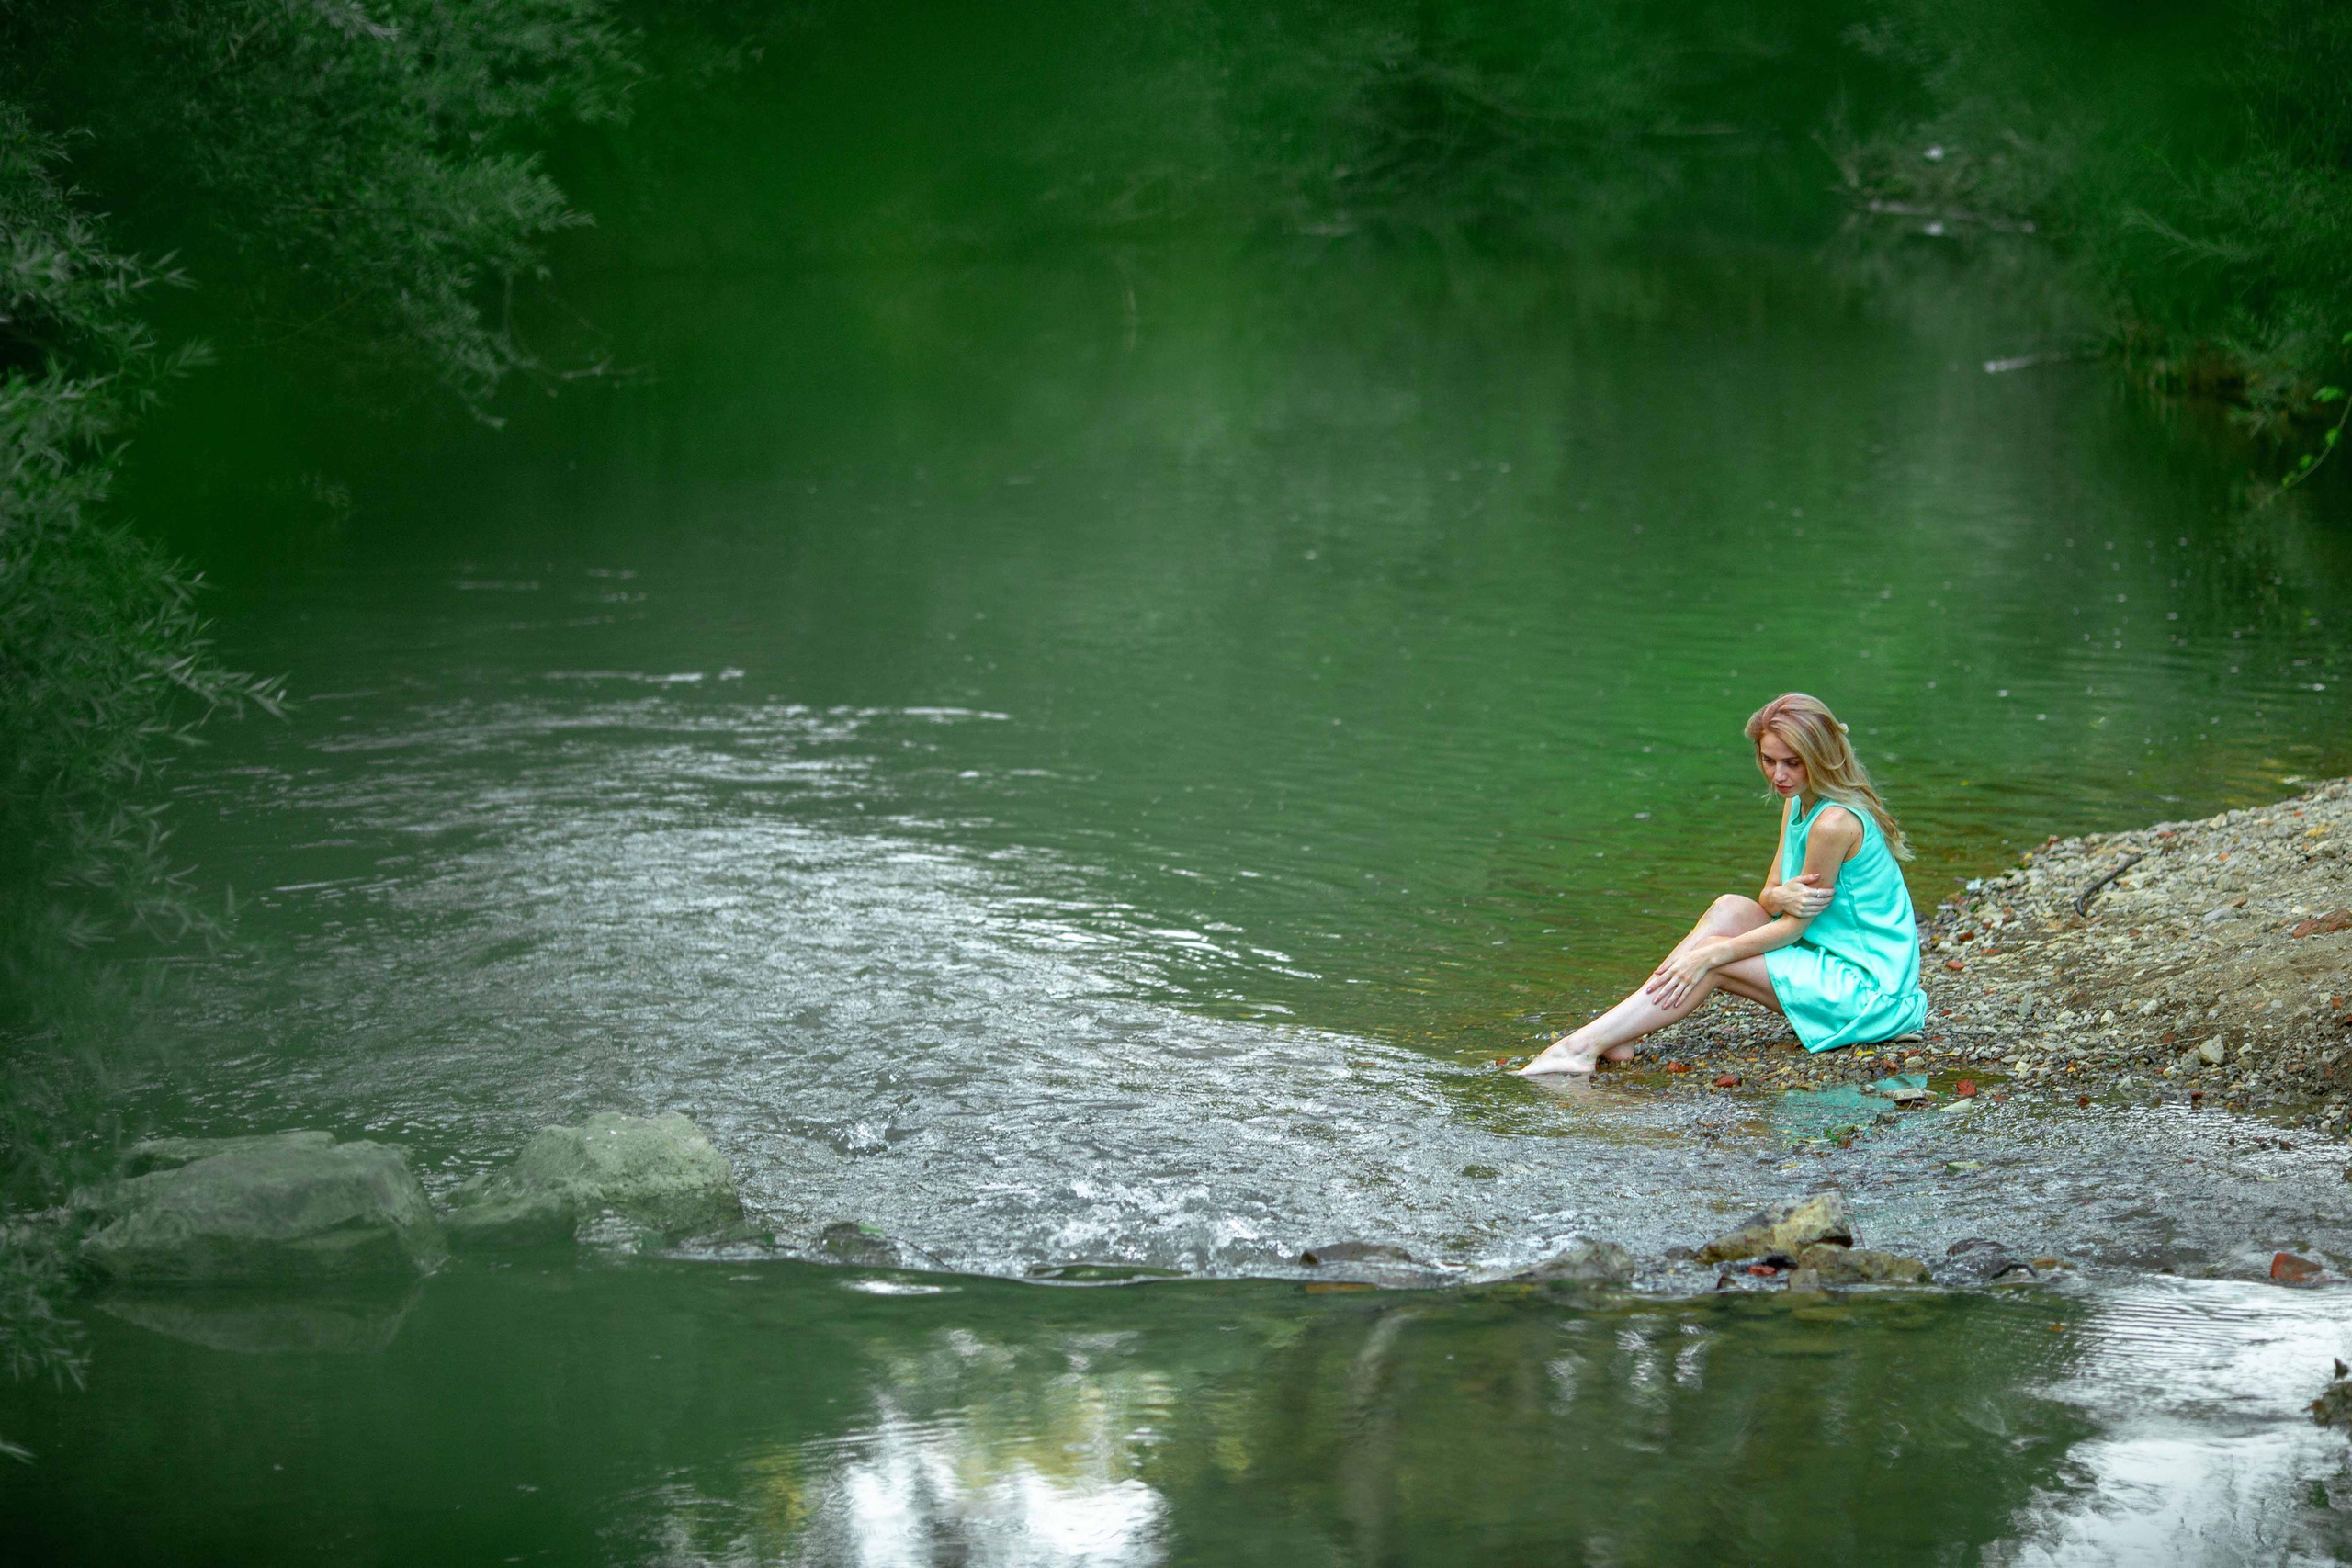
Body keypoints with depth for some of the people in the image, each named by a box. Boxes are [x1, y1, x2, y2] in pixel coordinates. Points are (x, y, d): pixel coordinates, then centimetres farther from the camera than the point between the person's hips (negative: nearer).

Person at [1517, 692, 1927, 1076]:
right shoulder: (1797, 803, 8)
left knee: (1717, 960, -13)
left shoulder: (1833, 822, -22)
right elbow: (1768, 894, 7)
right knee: (1729, 909, -1)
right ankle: (1616, 1035, -8)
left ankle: (1584, 1046, -16)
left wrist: (1706, 956, -16)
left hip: (1869, 988, -9)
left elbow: (1795, 926, -17)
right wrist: (1782, 896, -19)